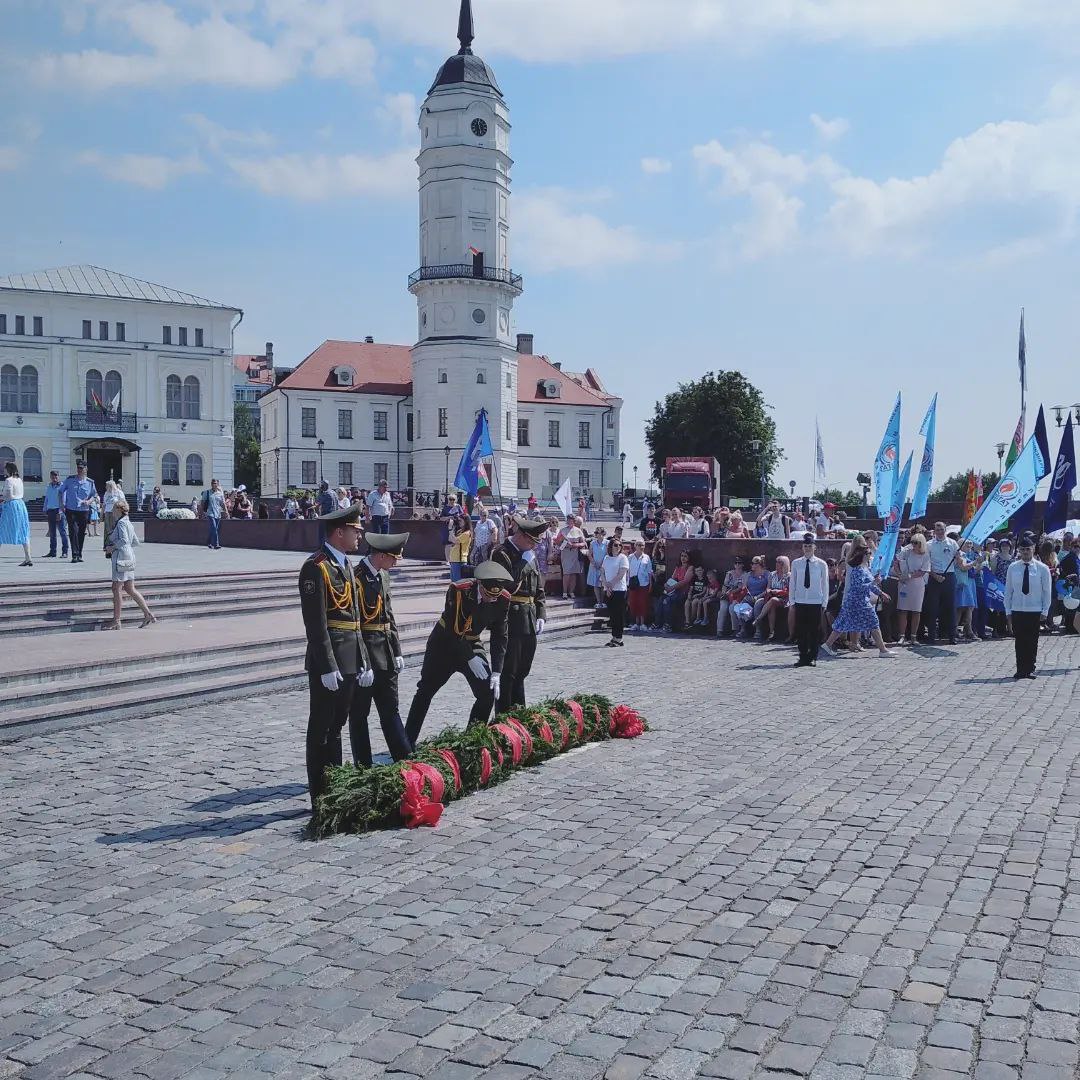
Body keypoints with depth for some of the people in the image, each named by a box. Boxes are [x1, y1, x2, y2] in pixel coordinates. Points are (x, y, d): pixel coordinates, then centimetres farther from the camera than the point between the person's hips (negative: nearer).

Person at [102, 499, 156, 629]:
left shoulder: (121, 523, -12)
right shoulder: (128, 523, 17)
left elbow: (124, 541, -23)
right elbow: (135, 541, 22)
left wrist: (111, 547, -12)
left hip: (121, 558, -10)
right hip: (129, 558, 10)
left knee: (117, 589, -4)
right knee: (130, 589, 11)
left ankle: (116, 622, 0)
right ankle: (148, 615, 9)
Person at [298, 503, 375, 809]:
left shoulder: (345, 565, 16)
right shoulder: (316, 568, -13)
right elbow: (316, 624, -18)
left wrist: (363, 662, 16)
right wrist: (327, 668, -21)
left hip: (349, 662, 9)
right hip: (328, 663, -9)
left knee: (336, 727, 15)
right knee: (321, 731, 0)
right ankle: (320, 799, 7)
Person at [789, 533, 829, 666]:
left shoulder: (821, 564, 1)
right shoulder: (796, 563, 4)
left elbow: (825, 585, 4)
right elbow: (792, 584, 7)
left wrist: (824, 603, 1)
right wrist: (792, 601, 4)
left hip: (816, 602, -1)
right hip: (800, 602, 1)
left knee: (815, 631, 2)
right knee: (800, 631, 2)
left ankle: (812, 658, 11)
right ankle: (802, 657, 10)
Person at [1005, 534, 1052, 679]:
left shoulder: (1042, 568, -3)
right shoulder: (1012, 568, 0)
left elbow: (1047, 591, 1)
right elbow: (1008, 591, 4)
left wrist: (1045, 612, -4)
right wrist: (1008, 612, 1)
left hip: (1035, 611, -1)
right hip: (1017, 611, 1)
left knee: (1032, 642, 4)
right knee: (1019, 642, 2)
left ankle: (1030, 669, 15)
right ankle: (1020, 670, 8)